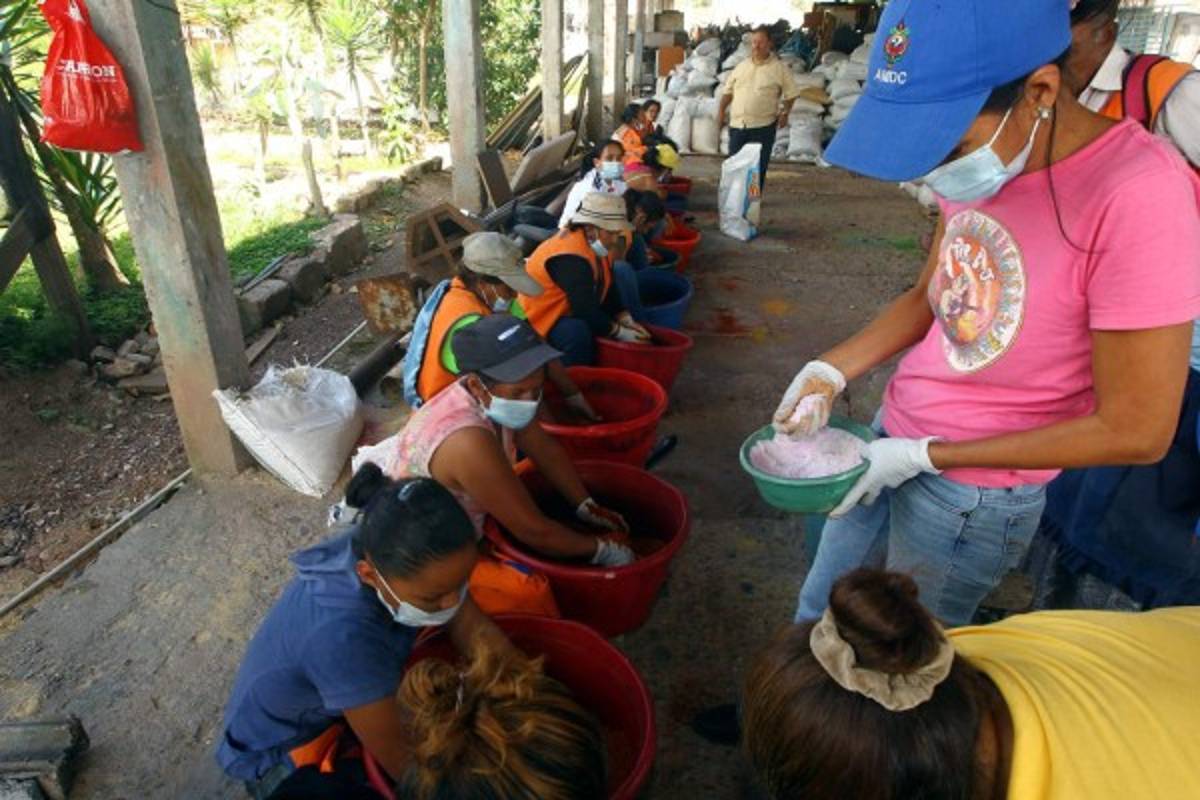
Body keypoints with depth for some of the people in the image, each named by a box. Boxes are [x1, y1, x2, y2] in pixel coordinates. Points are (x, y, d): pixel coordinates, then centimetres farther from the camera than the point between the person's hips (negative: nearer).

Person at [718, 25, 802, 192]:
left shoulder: (779, 68, 2)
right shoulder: (742, 66, 13)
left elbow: (791, 93, 7)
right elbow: (728, 90, 18)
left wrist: (785, 112, -1)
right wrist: (721, 110, 7)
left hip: (763, 126, -3)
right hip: (737, 123, 3)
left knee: (759, 166, 1)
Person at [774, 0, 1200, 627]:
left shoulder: (1137, 194, -27)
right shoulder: (978, 159, -6)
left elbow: (1135, 431, -21)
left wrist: (924, 456, -19)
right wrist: (832, 371, -7)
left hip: (974, 489, -6)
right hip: (894, 438, 7)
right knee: (819, 619, 21)